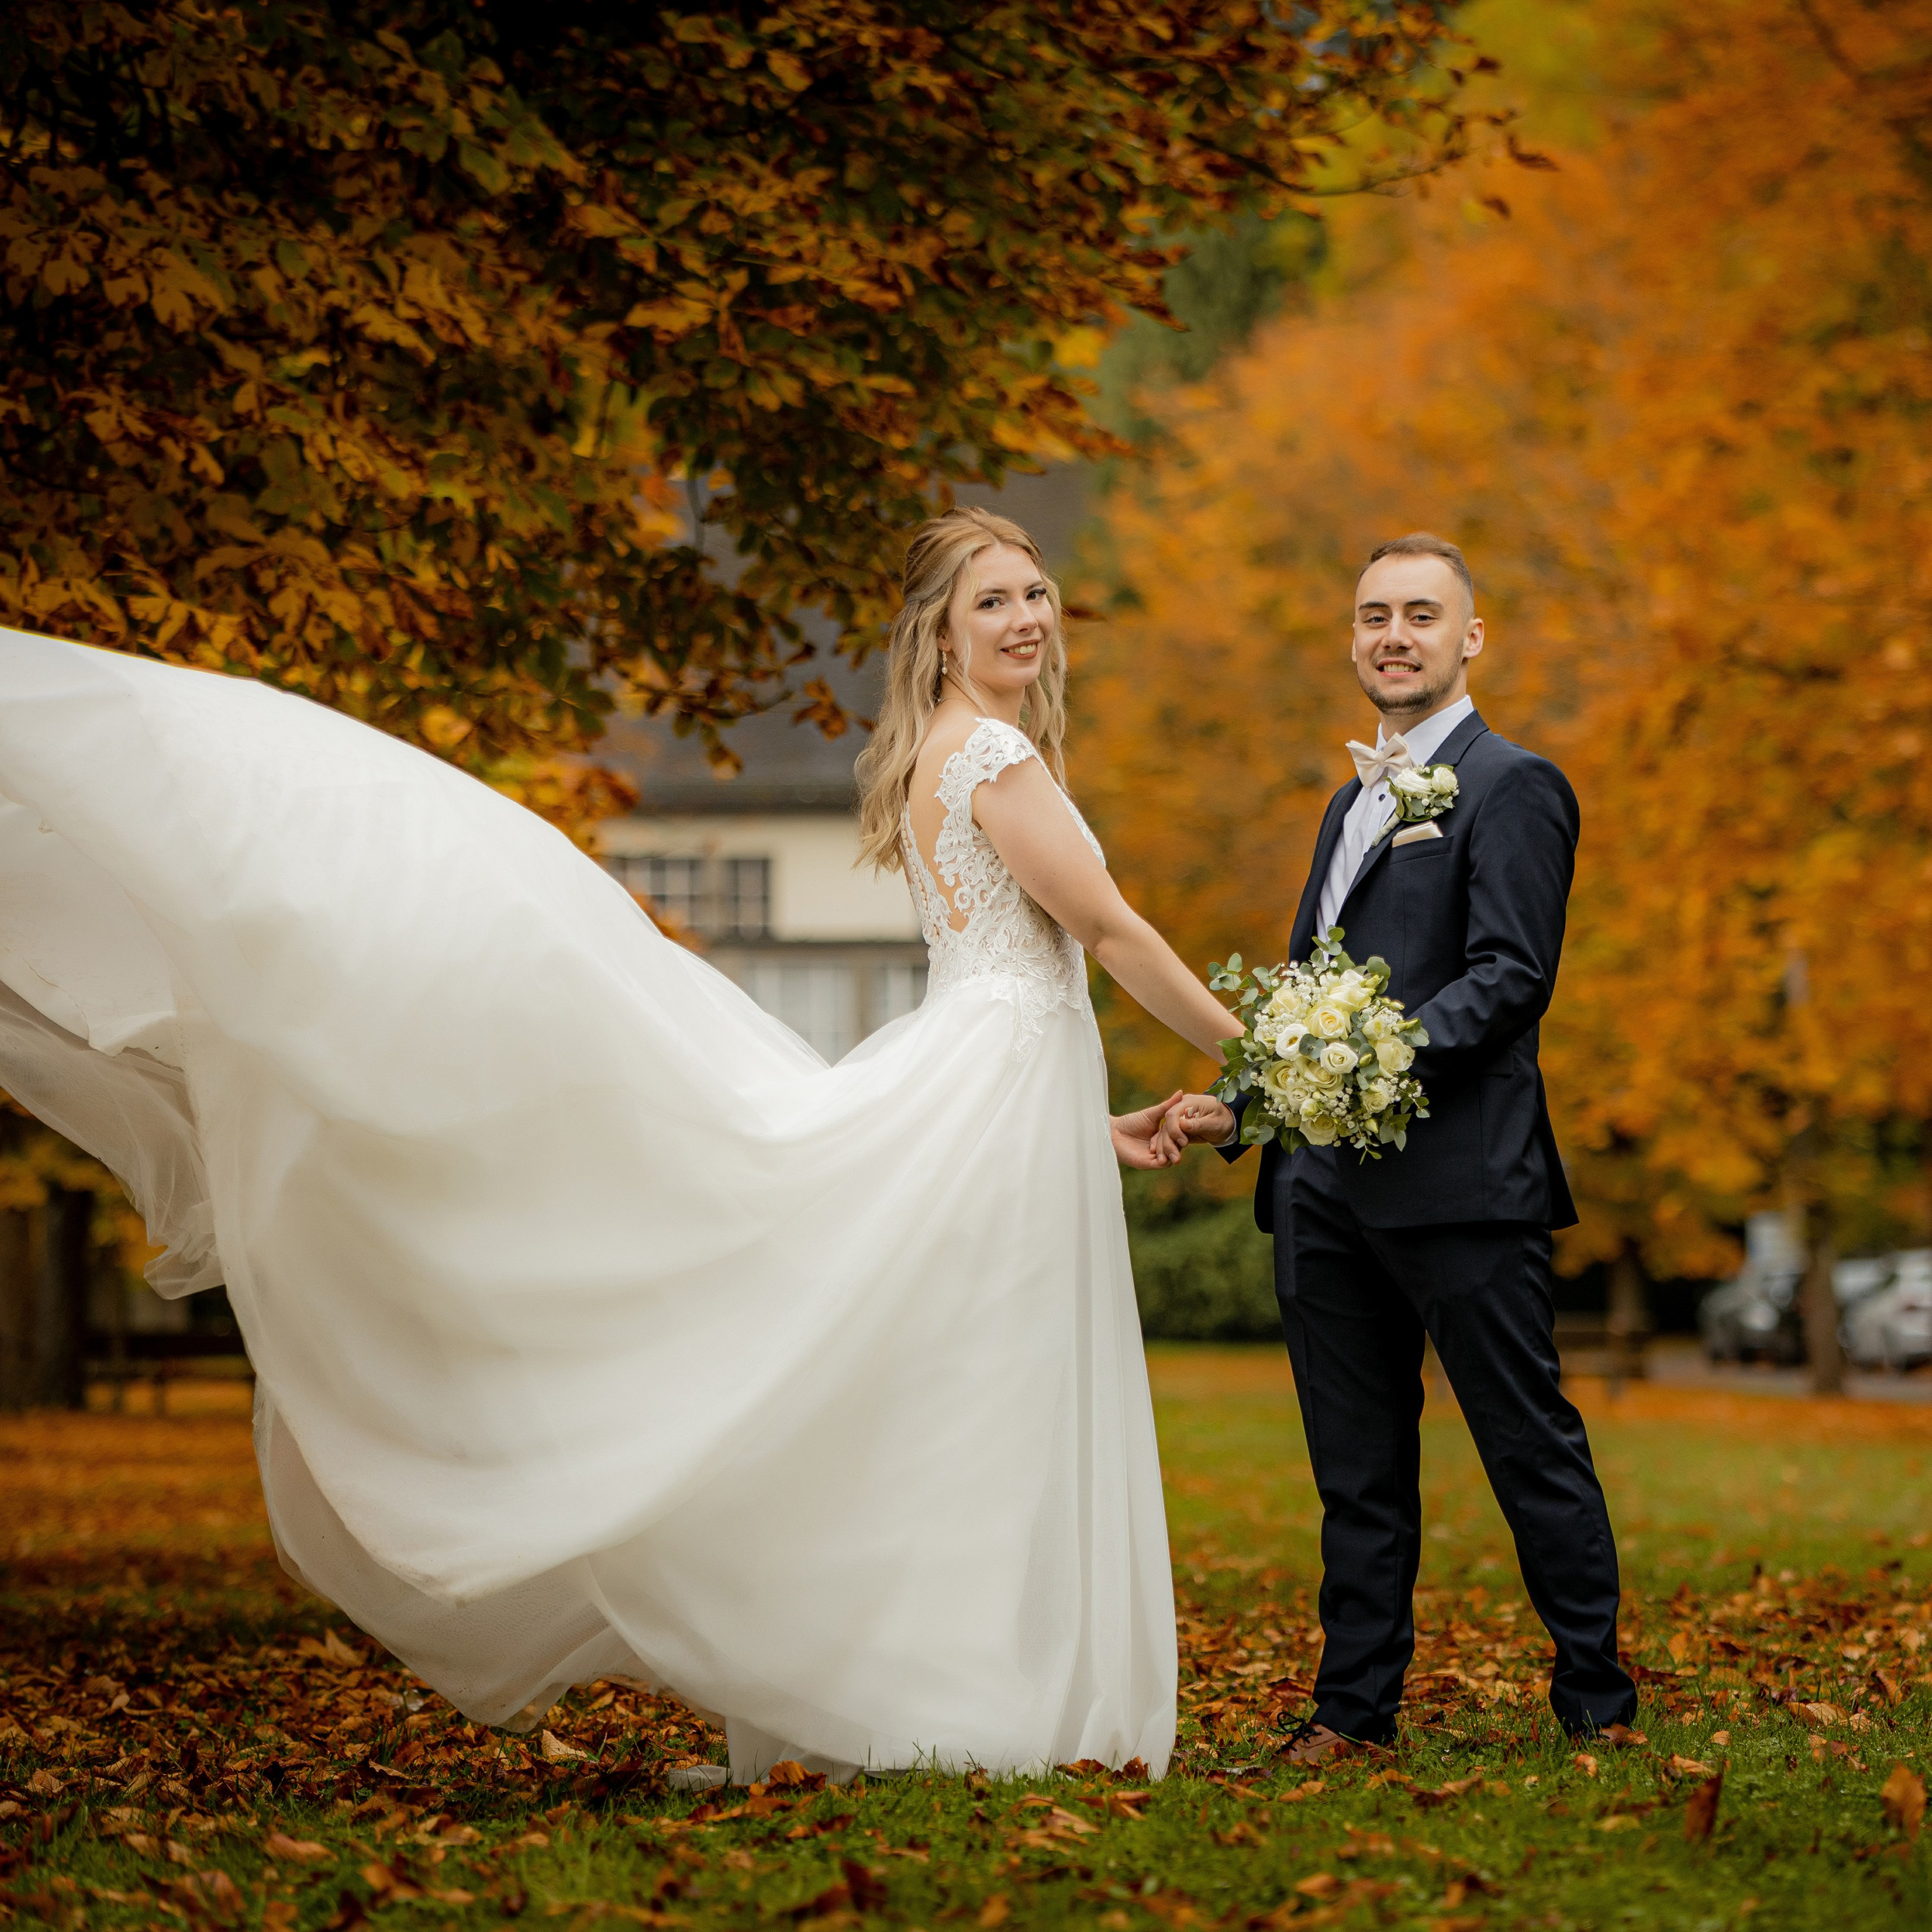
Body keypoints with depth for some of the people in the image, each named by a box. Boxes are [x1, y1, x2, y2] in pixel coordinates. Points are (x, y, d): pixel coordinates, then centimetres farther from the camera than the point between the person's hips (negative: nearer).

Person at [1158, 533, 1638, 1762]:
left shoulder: (1514, 787, -3)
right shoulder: (1352, 803, 23)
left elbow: (1513, 976, -15)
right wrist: (1236, 1106, 13)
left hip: (1460, 1176, -8)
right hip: (1324, 1187, 8)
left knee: (1533, 1449, 0)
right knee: (1358, 1467, 10)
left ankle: (1598, 1701, 8)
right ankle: (1356, 1706, 16)